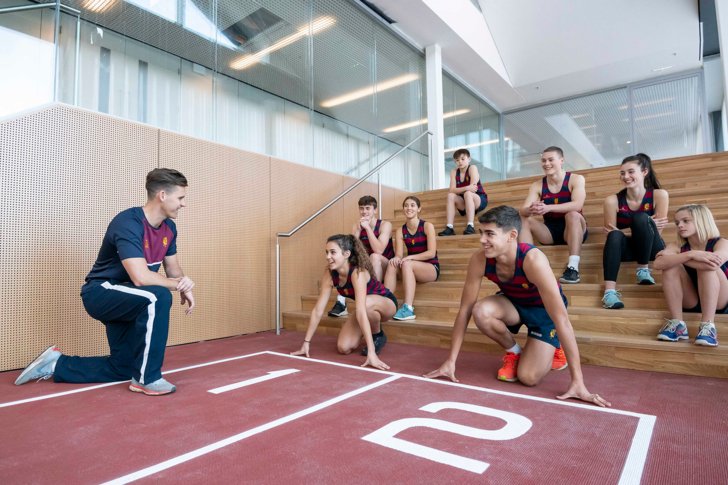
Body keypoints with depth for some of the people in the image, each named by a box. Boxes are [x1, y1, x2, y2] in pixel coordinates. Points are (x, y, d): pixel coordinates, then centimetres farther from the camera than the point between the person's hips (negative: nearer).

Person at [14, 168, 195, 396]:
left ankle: (55, 364, 30)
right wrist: (178, 283, -23)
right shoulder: (128, 223, -27)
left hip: (123, 299, 9)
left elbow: (173, 268, 7)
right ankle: (146, 378, -22)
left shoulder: (169, 228, -1)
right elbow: (140, 277, -38)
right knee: (158, 297, -36)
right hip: (101, 292, -9)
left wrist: (184, 287, -15)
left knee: (123, 368, 13)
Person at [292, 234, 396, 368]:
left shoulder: (358, 272, -36)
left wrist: (371, 353, -50)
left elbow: (361, 312, -46)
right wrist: (306, 342, -15)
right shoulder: (329, 273, -18)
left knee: (367, 303, -40)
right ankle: (369, 334, 18)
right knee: (343, 347, -12)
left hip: (387, 303, -5)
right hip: (367, 309, 5)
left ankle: (379, 336, -9)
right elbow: (318, 310, -15)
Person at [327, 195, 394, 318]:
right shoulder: (357, 226, 1)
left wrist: (367, 227, -26)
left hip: (385, 267, -5)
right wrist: (358, 229, -22)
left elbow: (378, 251, -28)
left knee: (374, 257, -34)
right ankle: (341, 303, -23)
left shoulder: (385, 225, -13)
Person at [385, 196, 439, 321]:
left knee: (407, 264, -33)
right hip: (411, 269, 4)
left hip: (431, 268, -4)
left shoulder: (427, 226, -7)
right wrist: (396, 258, -29)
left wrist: (410, 257, -26)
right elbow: (399, 255, -4)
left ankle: (408, 309, -41)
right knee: (392, 264, -26)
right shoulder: (400, 231, 4)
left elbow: (432, 253, -15)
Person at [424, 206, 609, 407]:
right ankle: (513, 352, 0)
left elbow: (561, 319, -39)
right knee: (481, 311, -30)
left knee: (528, 377, -18)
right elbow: (465, 309, -20)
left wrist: (577, 382, -38)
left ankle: (552, 349, 17)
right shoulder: (479, 259, -26)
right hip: (513, 302, 4)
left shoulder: (533, 260, -39)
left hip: (544, 309, -3)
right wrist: (450, 362, -19)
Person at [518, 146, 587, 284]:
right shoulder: (537, 186, -1)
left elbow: (577, 205, -27)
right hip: (549, 231, 3)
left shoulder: (576, 179, -9)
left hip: (573, 229, -3)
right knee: (523, 220, -17)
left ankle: (573, 268, -41)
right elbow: (522, 211, -13)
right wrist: (531, 210, -38)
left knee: (573, 215, -34)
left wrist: (548, 208, -42)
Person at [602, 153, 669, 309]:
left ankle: (643, 268, -16)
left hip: (651, 248, 0)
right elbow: (611, 233, -12)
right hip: (626, 248, 1)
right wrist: (643, 227, -21)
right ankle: (609, 291, -46)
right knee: (615, 236, -35)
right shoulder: (612, 200, -10)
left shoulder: (659, 195, -9)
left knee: (641, 218, -28)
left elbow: (657, 230, -11)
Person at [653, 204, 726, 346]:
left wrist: (677, 258, -19)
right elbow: (658, 264, -24)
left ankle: (708, 325, -33)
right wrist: (690, 255, -36)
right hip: (690, 303, 3)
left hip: (719, 302, -2)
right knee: (671, 266, -21)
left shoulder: (721, 243, -7)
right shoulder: (677, 248, -1)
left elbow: (712, 265, -31)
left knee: (707, 266, -27)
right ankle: (677, 323, -24)